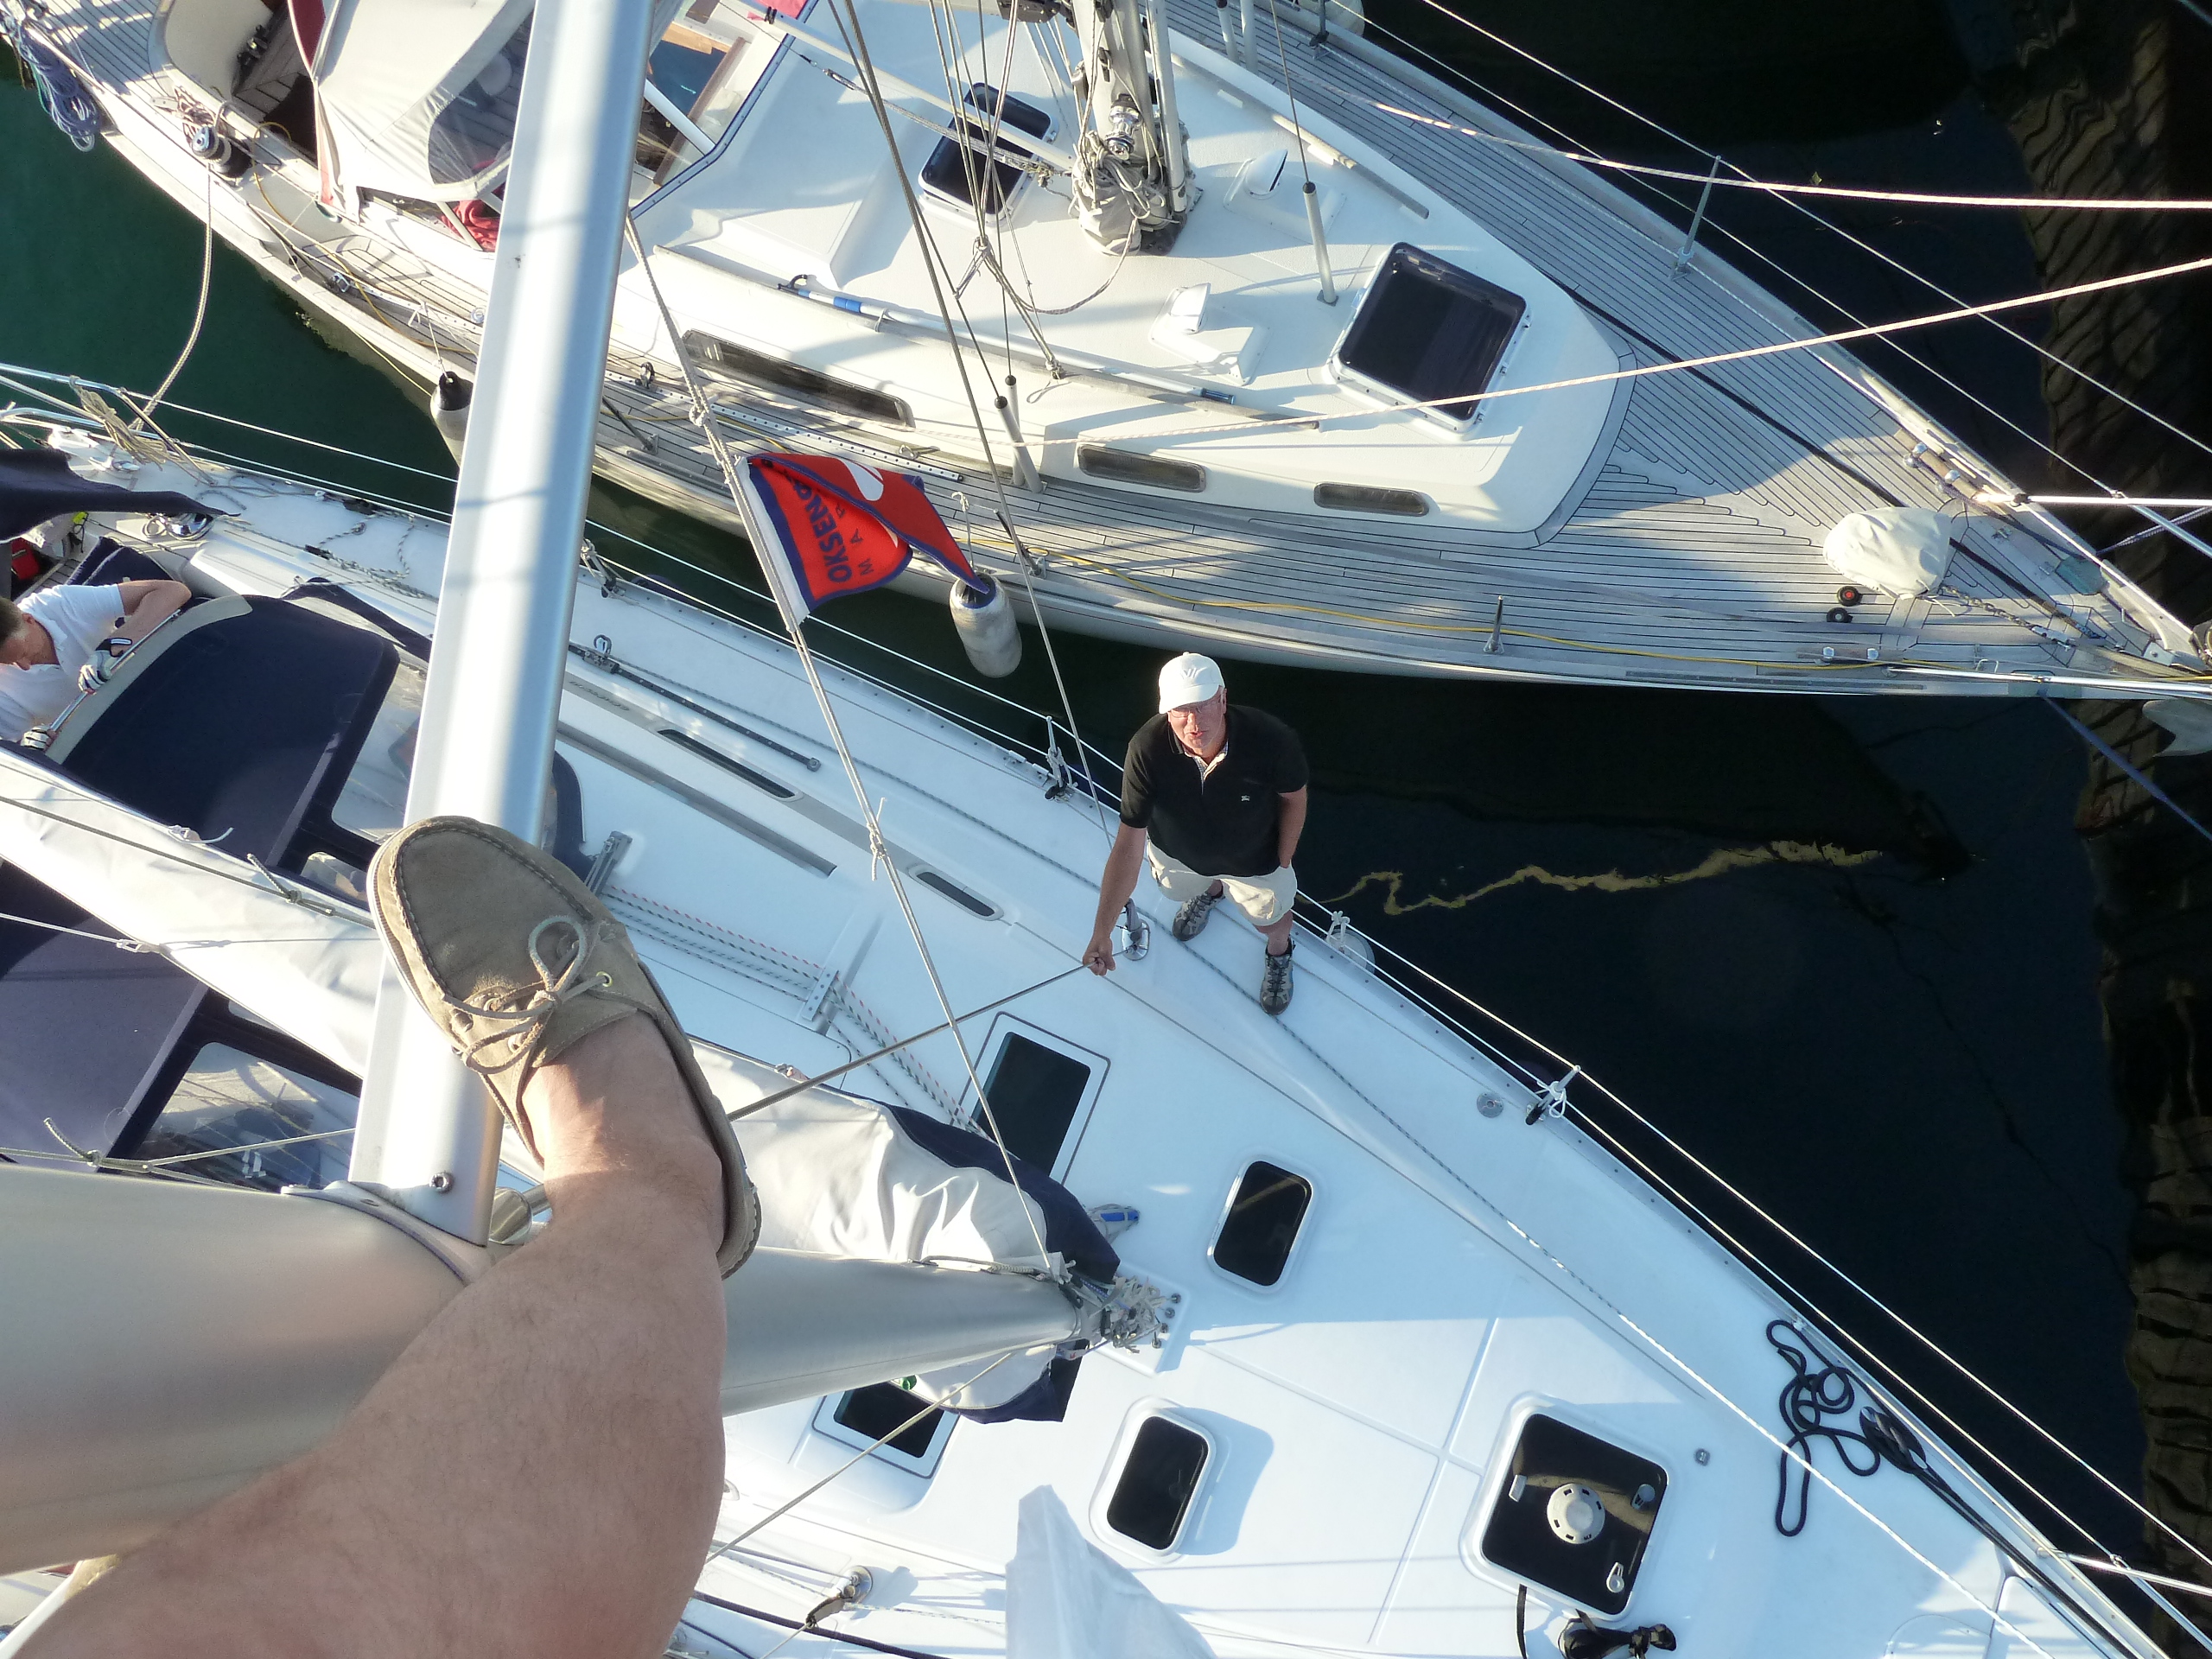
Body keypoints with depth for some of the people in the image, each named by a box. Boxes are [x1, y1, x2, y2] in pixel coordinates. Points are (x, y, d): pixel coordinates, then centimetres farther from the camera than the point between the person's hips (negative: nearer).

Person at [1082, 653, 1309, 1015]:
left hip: (1252, 860, -1)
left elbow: (1293, 798, -17)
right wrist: (1102, 934, -38)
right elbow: (1128, 845, -36)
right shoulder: (1147, 750, -40)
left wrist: (1282, 864, -7)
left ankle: (1278, 955, 64)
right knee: (1178, 889, 34)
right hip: (1177, 854, 1)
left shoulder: (1272, 740, -40)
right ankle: (1209, 891, 73)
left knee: (1271, 920, 25)